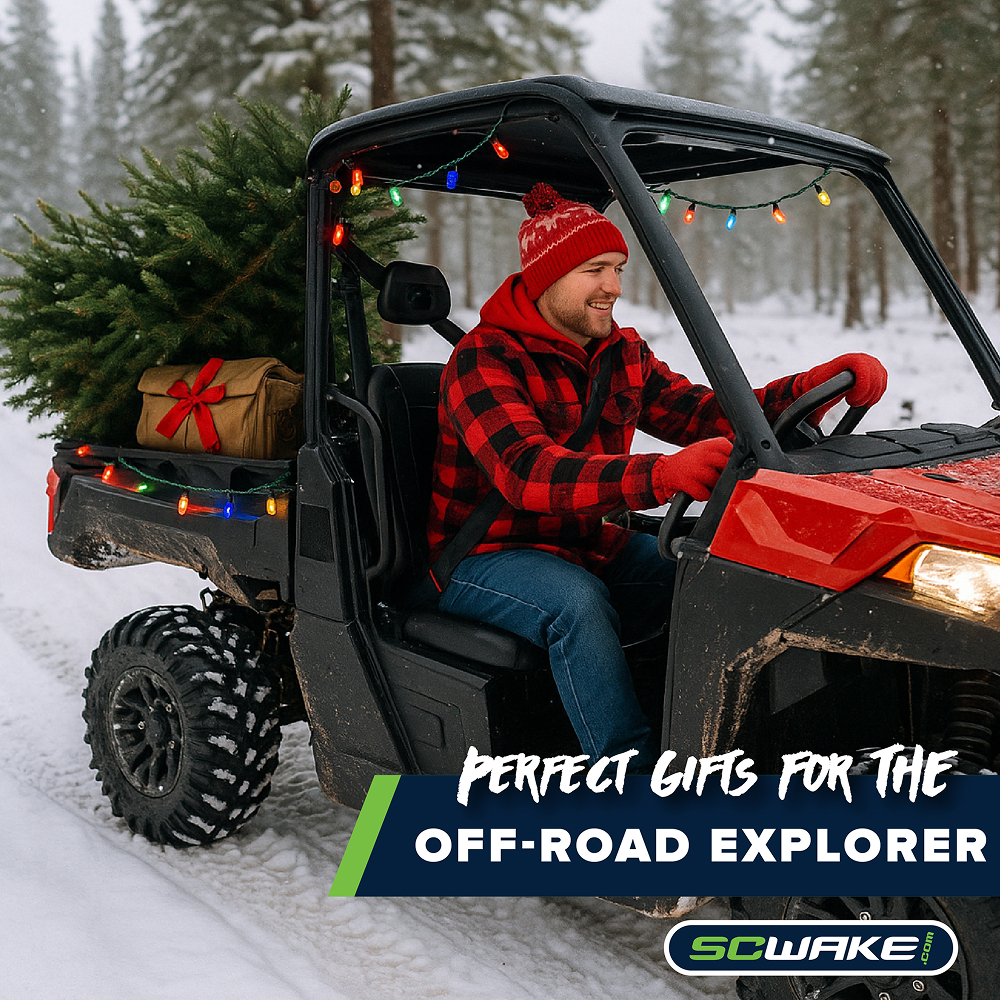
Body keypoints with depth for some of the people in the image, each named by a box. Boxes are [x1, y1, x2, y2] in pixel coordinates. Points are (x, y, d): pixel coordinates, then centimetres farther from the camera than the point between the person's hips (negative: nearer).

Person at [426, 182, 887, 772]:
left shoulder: (622, 353, 8)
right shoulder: (483, 360, -17)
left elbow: (702, 417, 1)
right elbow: (529, 473, -34)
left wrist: (818, 385, -15)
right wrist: (661, 475, -51)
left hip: (591, 546, 6)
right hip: (489, 558, -6)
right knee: (578, 602, -36)